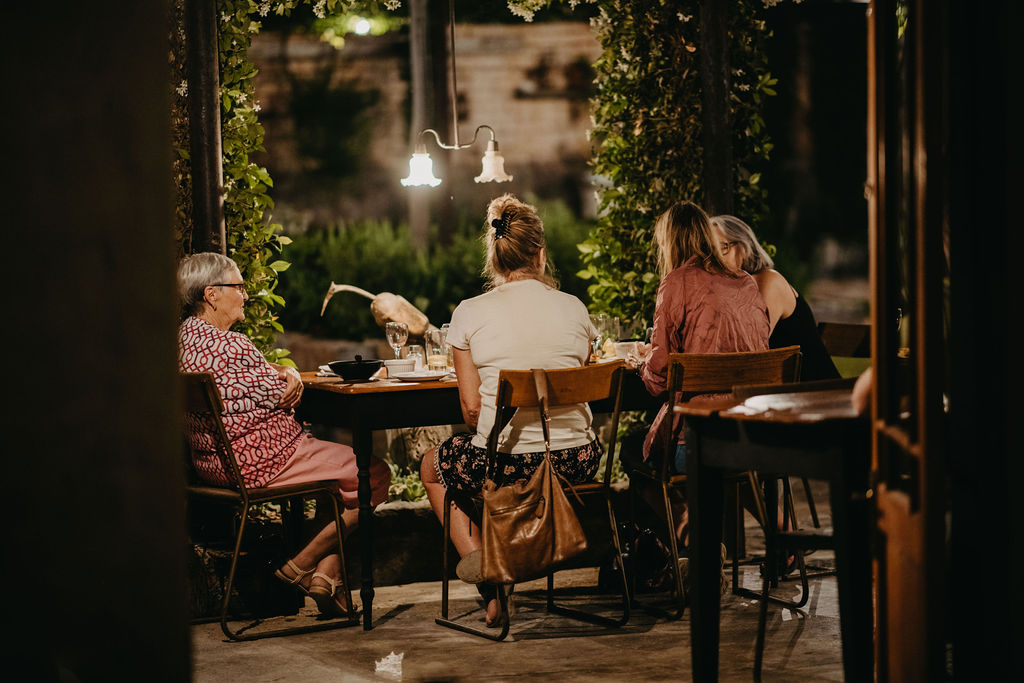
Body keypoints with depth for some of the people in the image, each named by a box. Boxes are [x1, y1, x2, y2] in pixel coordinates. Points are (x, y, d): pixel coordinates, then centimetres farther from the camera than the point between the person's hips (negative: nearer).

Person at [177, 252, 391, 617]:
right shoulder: (226, 345, -23)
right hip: (257, 461, -11)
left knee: (340, 461, 27)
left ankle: (327, 574, 16)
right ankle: (300, 567, 6)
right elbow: (277, 396, -14)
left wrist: (288, 375, -5)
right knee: (377, 476, 0)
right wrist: (289, 379, 8)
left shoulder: (187, 334, 10)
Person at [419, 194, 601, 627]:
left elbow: (471, 408, -5)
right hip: (575, 463, 4)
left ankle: (474, 557, 9)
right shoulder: (573, 308, 1)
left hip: (503, 464, -3)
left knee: (432, 466, 29)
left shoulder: (470, 313, -6)